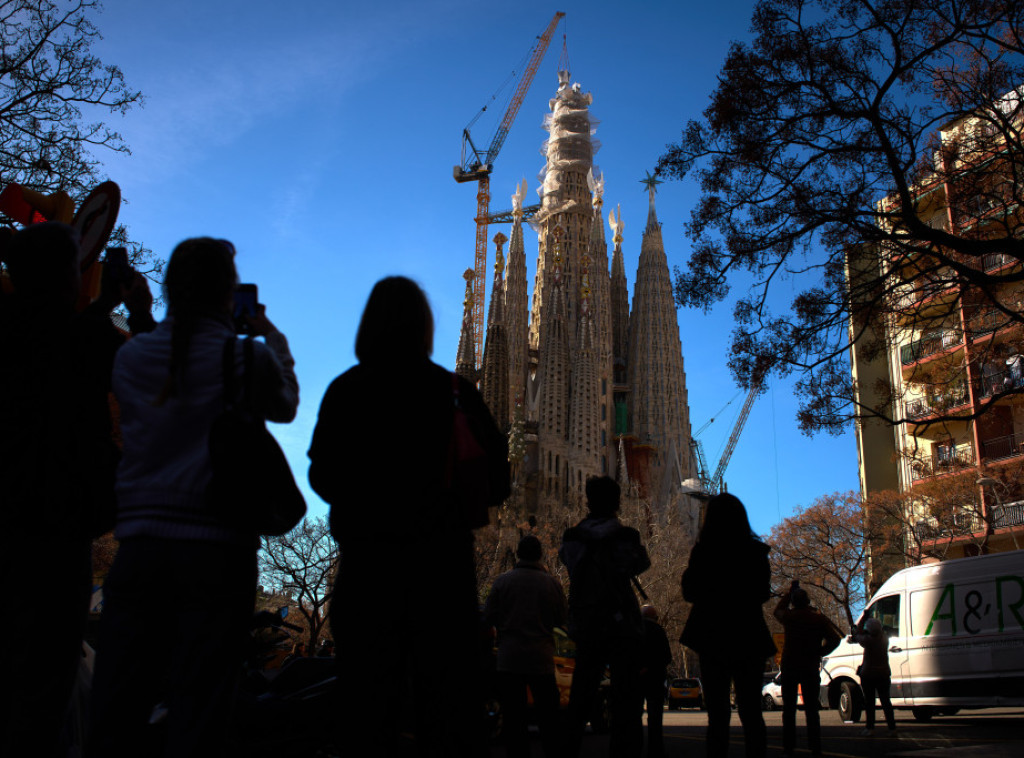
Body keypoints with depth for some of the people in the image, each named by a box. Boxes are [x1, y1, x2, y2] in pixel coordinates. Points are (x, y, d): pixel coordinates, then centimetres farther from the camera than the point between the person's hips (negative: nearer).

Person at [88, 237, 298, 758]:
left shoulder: (130, 355, 5)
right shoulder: (249, 355, -5)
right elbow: (284, 406, 13)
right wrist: (271, 338, 21)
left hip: (140, 544, 4)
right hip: (217, 547, -3)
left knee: (114, 713, 9)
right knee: (198, 711, 2)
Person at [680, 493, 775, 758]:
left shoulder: (703, 551, -10)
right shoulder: (756, 551, -4)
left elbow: (690, 593, 0)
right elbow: (763, 594, 8)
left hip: (713, 639, -1)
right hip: (749, 638, 2)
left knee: (718, 710, 5)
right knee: (751, 709, 10)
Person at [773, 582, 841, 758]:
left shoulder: (789, 616, -4)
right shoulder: (819, 618, -3)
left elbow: (777, 610, 18)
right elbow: (835, 638, -5)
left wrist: (788, 592, 21)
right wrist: (819, 652, 2)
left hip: (789, 666, -1)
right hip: (811, 668, 1)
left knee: (789, 709, 5)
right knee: (811, 709, 7)